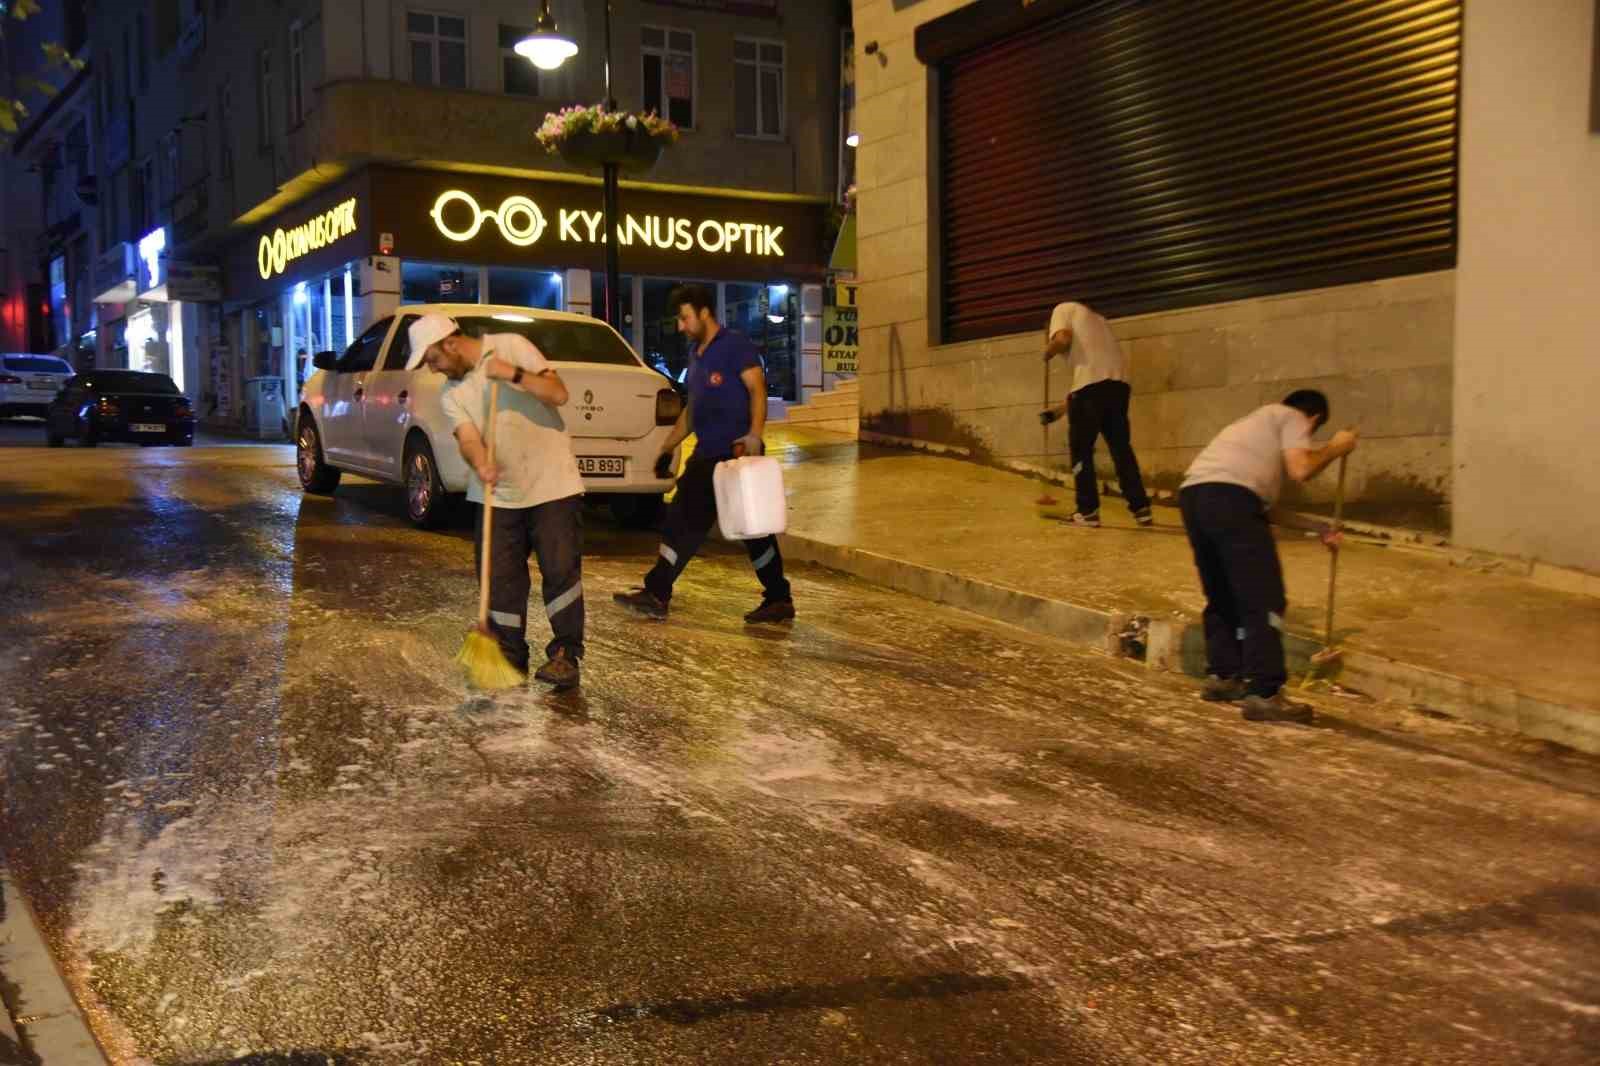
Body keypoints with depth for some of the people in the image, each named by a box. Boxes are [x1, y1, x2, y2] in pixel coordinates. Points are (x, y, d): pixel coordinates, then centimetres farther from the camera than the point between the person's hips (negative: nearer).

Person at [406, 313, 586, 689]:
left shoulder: (511, 347, -4)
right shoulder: (451, 394, 5)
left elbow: (558, 393, -11)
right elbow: (468, 438, -11)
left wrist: (514, 374, -24)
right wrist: (480, 465, -33)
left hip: (552, 484, -4)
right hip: (499, 492, 4)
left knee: (561, 569, -7)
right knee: (501, 576, 4)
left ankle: (566, 653, 3)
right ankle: (509, 654, 17)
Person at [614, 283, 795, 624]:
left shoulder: (736, 345, -8)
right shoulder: (695, 352, 18)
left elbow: (757, 390, -18)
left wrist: (754, 435, -32)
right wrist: (667, 447, 23)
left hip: (737, 454, -8)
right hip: (706, 455, 8)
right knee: (682, 524, 5)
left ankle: (779, 600, 9)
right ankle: (655, 596, 8)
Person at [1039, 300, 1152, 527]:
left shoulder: (1065, 309, 17)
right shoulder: (1097, 320, 36)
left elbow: (1062, 339, -8)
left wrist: (1048, 352, 14)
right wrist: (1059, 409, 33)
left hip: (1092, 383, -7)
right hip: (1118, 383, 7)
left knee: (1081, 450, 6)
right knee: (1121, 448, 14)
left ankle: (1088, 511, 7)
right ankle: (1141, 509, 13)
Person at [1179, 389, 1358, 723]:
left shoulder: (1261, 421, 38)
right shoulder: (1292, 418, 15)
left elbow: (1263, 505, 36)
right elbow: (1300, 469, -4)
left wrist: (1316, 528, 42)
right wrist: (1334, 448, 15)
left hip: (1193, 494, 9)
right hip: (1229, 496, -9)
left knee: (1223, 596, 22)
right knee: (1264, 600, -6)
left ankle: (1222, 676, 27)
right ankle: (1263, 694, -8)